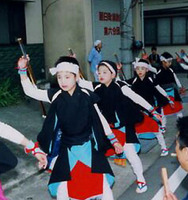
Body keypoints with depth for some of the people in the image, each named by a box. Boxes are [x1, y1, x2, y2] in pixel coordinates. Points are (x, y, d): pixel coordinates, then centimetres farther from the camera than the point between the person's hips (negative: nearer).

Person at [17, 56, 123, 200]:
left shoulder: (87, 96, -10)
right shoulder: (56, 96, -6)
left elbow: (100, 118, 0)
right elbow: (30, 90, -3)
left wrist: (113, 140, 4)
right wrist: (23, 70, -16)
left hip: (88, 145, -1)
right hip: (67, 147, 1)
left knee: (103, 183, -8)